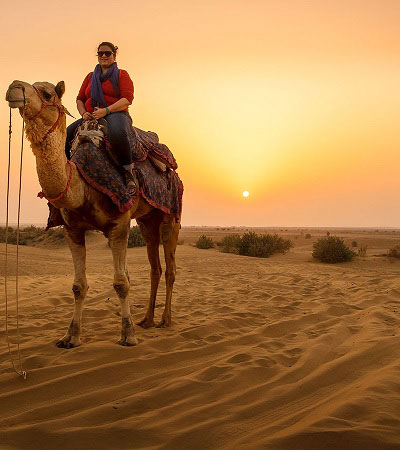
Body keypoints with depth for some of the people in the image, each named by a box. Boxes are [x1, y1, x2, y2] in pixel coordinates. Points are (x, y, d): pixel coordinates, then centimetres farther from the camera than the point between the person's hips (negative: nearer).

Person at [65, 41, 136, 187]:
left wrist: (106, 111, -19)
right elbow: (80, 99, 20)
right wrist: (83, 113, -3)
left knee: (118, 133, -42)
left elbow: (127, 98, -7)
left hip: (115, 114, -5)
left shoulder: (122, 75, 7)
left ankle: (128, 169, -29)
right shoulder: (90, 77, 22)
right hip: (90, 117, 6)